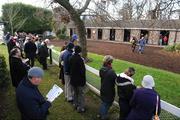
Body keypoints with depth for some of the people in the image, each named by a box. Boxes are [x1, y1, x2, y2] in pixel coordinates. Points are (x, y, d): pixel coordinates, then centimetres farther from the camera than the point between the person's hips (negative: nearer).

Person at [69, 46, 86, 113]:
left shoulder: (71, 58, -2)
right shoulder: (80, 59, -25)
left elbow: (70, 68, 7)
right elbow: (82, 71, -22)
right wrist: (83, 80, -12)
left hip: (73, 79, 7)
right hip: (79, 80, -7)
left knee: (75, 92, 23)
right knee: (81, 94, 9)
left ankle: (75, 104, 39)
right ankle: (80, 108, 20)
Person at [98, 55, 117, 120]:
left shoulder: (102, 69, -9)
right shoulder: (111, 72, -33)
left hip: (103, 90, 7)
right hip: (109, 91, -7)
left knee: (103, 102, 29)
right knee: (107, 104, 17)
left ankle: (100, 114, 48)